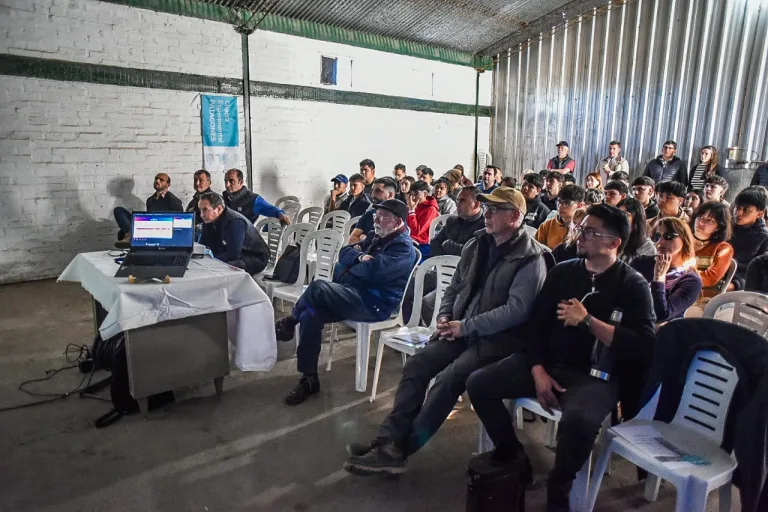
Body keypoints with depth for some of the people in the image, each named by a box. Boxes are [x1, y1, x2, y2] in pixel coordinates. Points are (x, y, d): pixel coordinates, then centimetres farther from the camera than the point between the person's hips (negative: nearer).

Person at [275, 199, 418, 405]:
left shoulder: (403, 247, -9)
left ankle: (289, 323, 1)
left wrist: (350, 265, -4)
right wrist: (360, 257, -9)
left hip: (373, 304, -9)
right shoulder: (375, 236, 20)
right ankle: (309, 379, -3)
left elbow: (372, 269, -25)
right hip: (352, 295, 9)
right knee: (310, 315, -14)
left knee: (317, 287, -27)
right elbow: (344, 252, 13)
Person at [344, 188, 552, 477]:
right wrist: (444, 318, -2)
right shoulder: (476, 245, 10)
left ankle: (397, 449, -14)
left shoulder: (531, 258, -11)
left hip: (497, 338, -7)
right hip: (462, 331, 7)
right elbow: (454, 288, 18)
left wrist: (464, 326, -20)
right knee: (416, 365, -13)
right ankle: (388, 441, -13)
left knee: (447, 379, -25)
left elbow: (517, 310, -21)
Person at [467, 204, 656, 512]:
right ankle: (511, 454, 14)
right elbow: (536, 323, 4)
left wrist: (588, 321, -19)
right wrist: (538, 371, -9)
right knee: (478, 384, -11)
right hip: (548, 363, 5)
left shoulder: (633, 285, -4)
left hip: (596, 376, -4)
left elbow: (644, 345, -16)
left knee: (579, 419, -37)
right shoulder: (563, 272, 7)